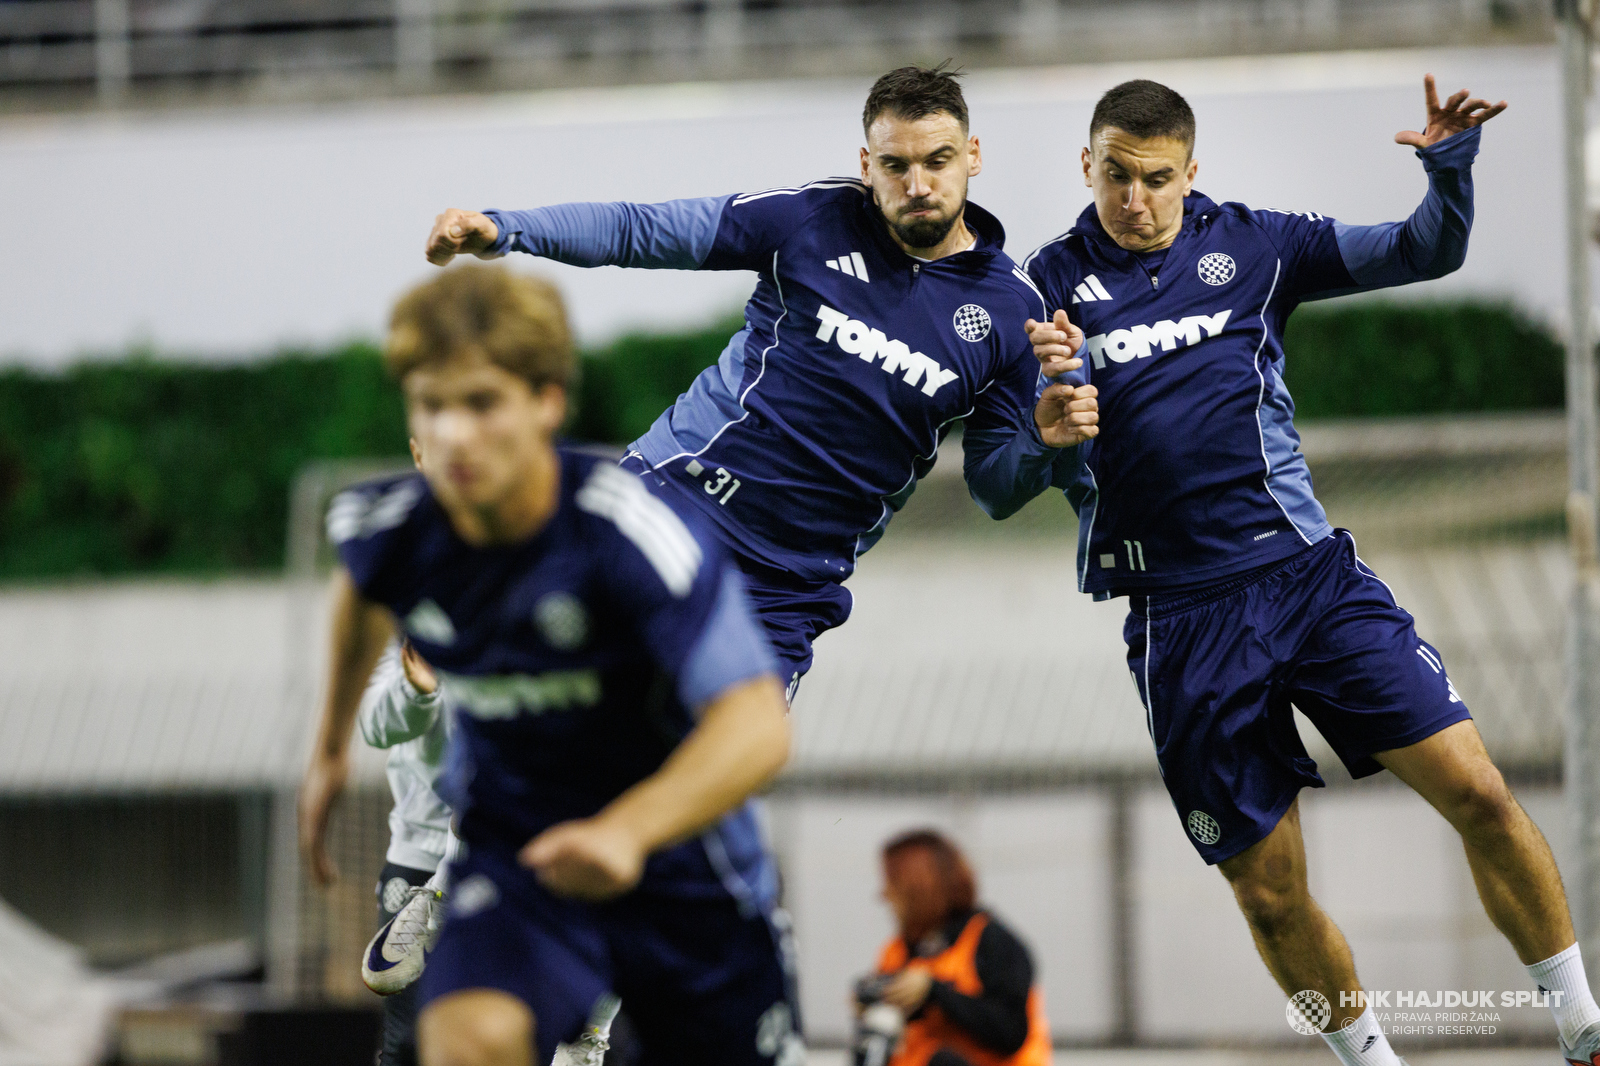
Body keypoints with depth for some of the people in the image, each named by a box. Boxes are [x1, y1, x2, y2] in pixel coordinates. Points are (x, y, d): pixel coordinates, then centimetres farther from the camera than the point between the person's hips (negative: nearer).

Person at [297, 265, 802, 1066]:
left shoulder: (638, 531, -28)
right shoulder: (387, 529, -14)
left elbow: (756, 727, -37)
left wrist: (626, 831, -54)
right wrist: (331, 745, 28)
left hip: (673, 847, -1)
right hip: (510, 848, 1)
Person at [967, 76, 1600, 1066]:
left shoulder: (1249, 245, 8)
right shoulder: (1046, 289, 4)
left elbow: (1426, 251, 8)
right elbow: (996, 491, 0)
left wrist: (1450, 168, -12)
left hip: (1310, 572, 1)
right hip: (1184, 626, -1)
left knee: (1477, 792, -10)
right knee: (1271, 896, 2)